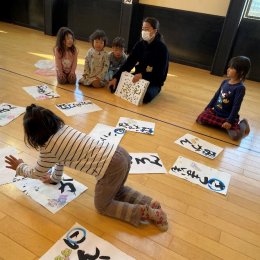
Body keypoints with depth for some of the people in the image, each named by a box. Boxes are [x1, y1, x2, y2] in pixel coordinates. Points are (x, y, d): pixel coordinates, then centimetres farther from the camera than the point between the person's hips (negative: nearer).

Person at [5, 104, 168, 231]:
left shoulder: (47, 148, -4)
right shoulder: (62, 127, 17)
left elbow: (38, 174, 16)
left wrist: (19, 167, 35)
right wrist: (55, 177, 45)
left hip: (111, 168, -8)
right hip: (120, 153, 8)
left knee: (102, 206, 17)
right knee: (116, 192, 33)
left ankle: (145, 213, 3)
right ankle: (151, 204, 17)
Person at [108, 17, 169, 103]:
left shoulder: (162, 48, -13)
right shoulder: (140, 44, 2)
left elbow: (160, 73, -17)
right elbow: (129, 63, -1)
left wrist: (143, 75, -30)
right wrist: (116, 77, -12)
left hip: (153, 82, -4)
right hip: (138, 77, 5)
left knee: (145, 96, -36)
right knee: (114, 86, -13)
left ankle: (153, 90, -2)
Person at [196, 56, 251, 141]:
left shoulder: (240, 88, -17)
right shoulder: (225, 82, 2)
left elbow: (236, 106, -20)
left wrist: (230, 121, -23)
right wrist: (207, 108, 12)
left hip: (228, 117, -5)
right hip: (215, 112, 6)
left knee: (235, 135, -25)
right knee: (200, 119, -15)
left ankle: (242, 124, 10)